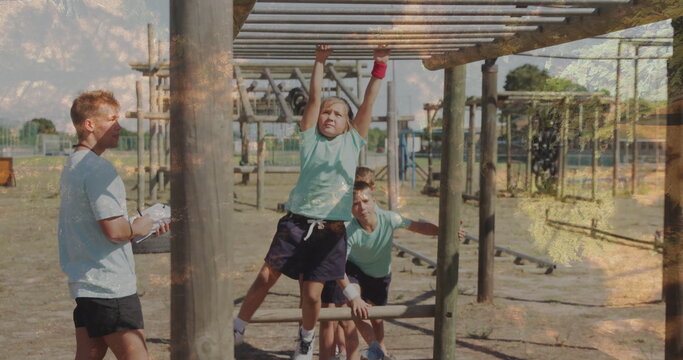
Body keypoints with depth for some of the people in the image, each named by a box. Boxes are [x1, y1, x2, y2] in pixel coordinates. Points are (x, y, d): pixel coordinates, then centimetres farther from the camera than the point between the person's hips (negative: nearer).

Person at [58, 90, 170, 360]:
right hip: (110, 287, -10)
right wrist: (139, 228, -3)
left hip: (83, 285, 10)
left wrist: (147, 225, 14)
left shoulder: (72, 166, 15)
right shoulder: (98, 169, -17)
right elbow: (115, 230, -24)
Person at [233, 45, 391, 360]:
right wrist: (319, 62, 1)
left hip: (331, 230, 0)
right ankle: (236, 330, 15)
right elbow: (314, 98, 2)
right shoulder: (311, 139, 7)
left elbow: (368, 102, 4)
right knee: (266, 276, -2)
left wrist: (379, 66, 2)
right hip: (296, 223, 0)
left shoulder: (353, 142, 8)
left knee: (312, 293, 1)